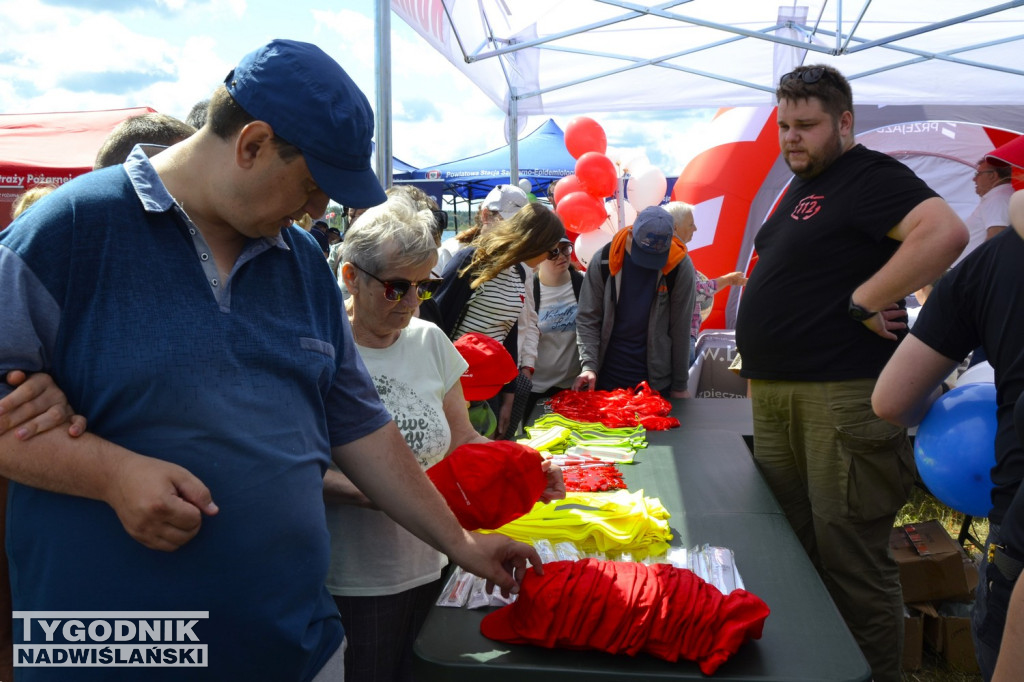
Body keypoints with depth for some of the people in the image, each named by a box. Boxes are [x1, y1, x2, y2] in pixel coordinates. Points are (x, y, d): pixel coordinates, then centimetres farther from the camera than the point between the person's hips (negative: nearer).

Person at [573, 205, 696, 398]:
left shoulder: (680, 266, -10)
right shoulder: (604, 260, -8)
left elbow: (680, 330, -6)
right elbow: (587, 318, -5)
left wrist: (679, 386, -2)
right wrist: (589, 365, -18)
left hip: (657, 381, -1)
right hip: (606, 378, 1)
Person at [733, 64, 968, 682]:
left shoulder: (870, 176, -9)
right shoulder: (800, 187, 19)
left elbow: (945, 232, -25)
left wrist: (863, 303, -21)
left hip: (842, 399, -9)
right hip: (775, 397, 9)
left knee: (851, 561, -2)